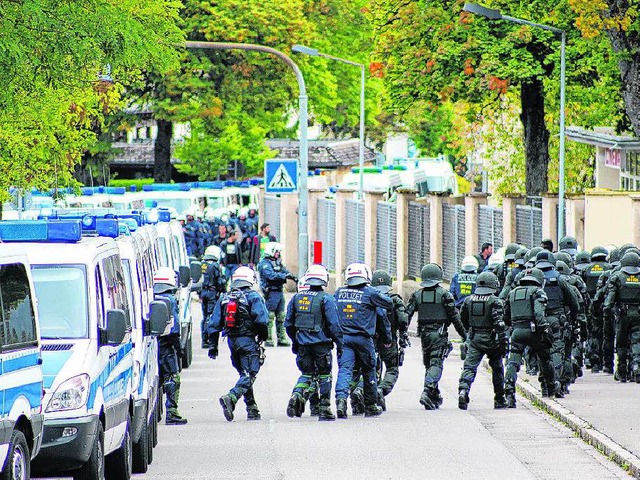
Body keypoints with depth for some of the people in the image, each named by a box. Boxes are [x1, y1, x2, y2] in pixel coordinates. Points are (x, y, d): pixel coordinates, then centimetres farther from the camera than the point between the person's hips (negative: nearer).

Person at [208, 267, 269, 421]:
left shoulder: (224, 299, 10)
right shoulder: (253, 297, -5)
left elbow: (213, 323, 9)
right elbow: (261, 320, -15)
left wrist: (213, 345, 12)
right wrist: (262, 337, 0)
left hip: (231, 341, 6)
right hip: (248, 340, -6)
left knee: (244, 374, 17)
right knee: (249, 375, -8)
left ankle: (252, 410, 17)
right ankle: (231, 398, -32)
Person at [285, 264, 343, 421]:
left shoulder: (297, 298, 7)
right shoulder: (326, 299, -8)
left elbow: (288, 324, 12)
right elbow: (334, 324, -11)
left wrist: (295, 341, 24)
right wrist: (339, 344, -3)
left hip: (303, 344, 4)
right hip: (321, 343, -4)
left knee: (306, 374, 14)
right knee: (324, 376, 6)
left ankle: (296, 395, -13)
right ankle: (324, 409, 6)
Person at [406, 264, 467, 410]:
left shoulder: (417, 295, 6)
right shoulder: (444, 294, -6)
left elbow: (407, 314, 1)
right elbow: (454, 317, -6)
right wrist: (464, 335, 2)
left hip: (424, 334, 4)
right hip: (439, 334, -4)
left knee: (429, 365, 16)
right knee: (436, 364, -8)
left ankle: (436, 397, 20)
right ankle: (427, 393, -26)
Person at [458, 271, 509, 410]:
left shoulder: (468, 300, 7)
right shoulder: (495, 302, -9)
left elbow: (463, 321, 17)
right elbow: (499, 324, -16)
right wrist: (503, 342, -15)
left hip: (474, 338, 3)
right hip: (490, 339, -3)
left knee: (470, 367, -2)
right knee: (497, 368, 13)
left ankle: (463, 390, -28)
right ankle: (499, 400, 19)